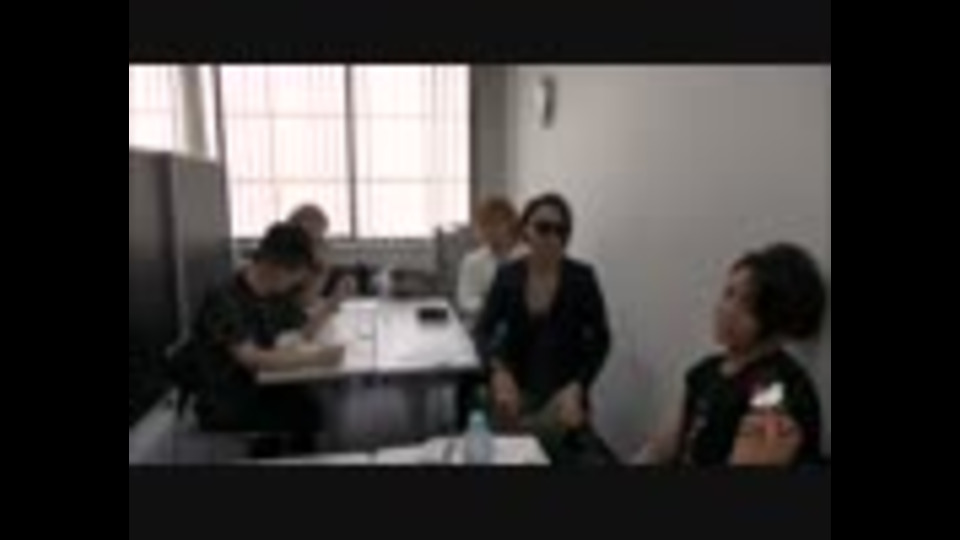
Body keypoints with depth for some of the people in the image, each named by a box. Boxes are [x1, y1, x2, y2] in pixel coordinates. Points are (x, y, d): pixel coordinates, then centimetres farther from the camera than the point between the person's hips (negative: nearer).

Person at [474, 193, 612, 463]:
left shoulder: (581, 278, -8)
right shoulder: (508, 276, -3)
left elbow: (600, 340, -3)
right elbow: (483, 331, -1)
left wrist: (577, 387, -17)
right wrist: (498, 370, -21)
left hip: (562, 391, -1)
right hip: (515, 388, 2)